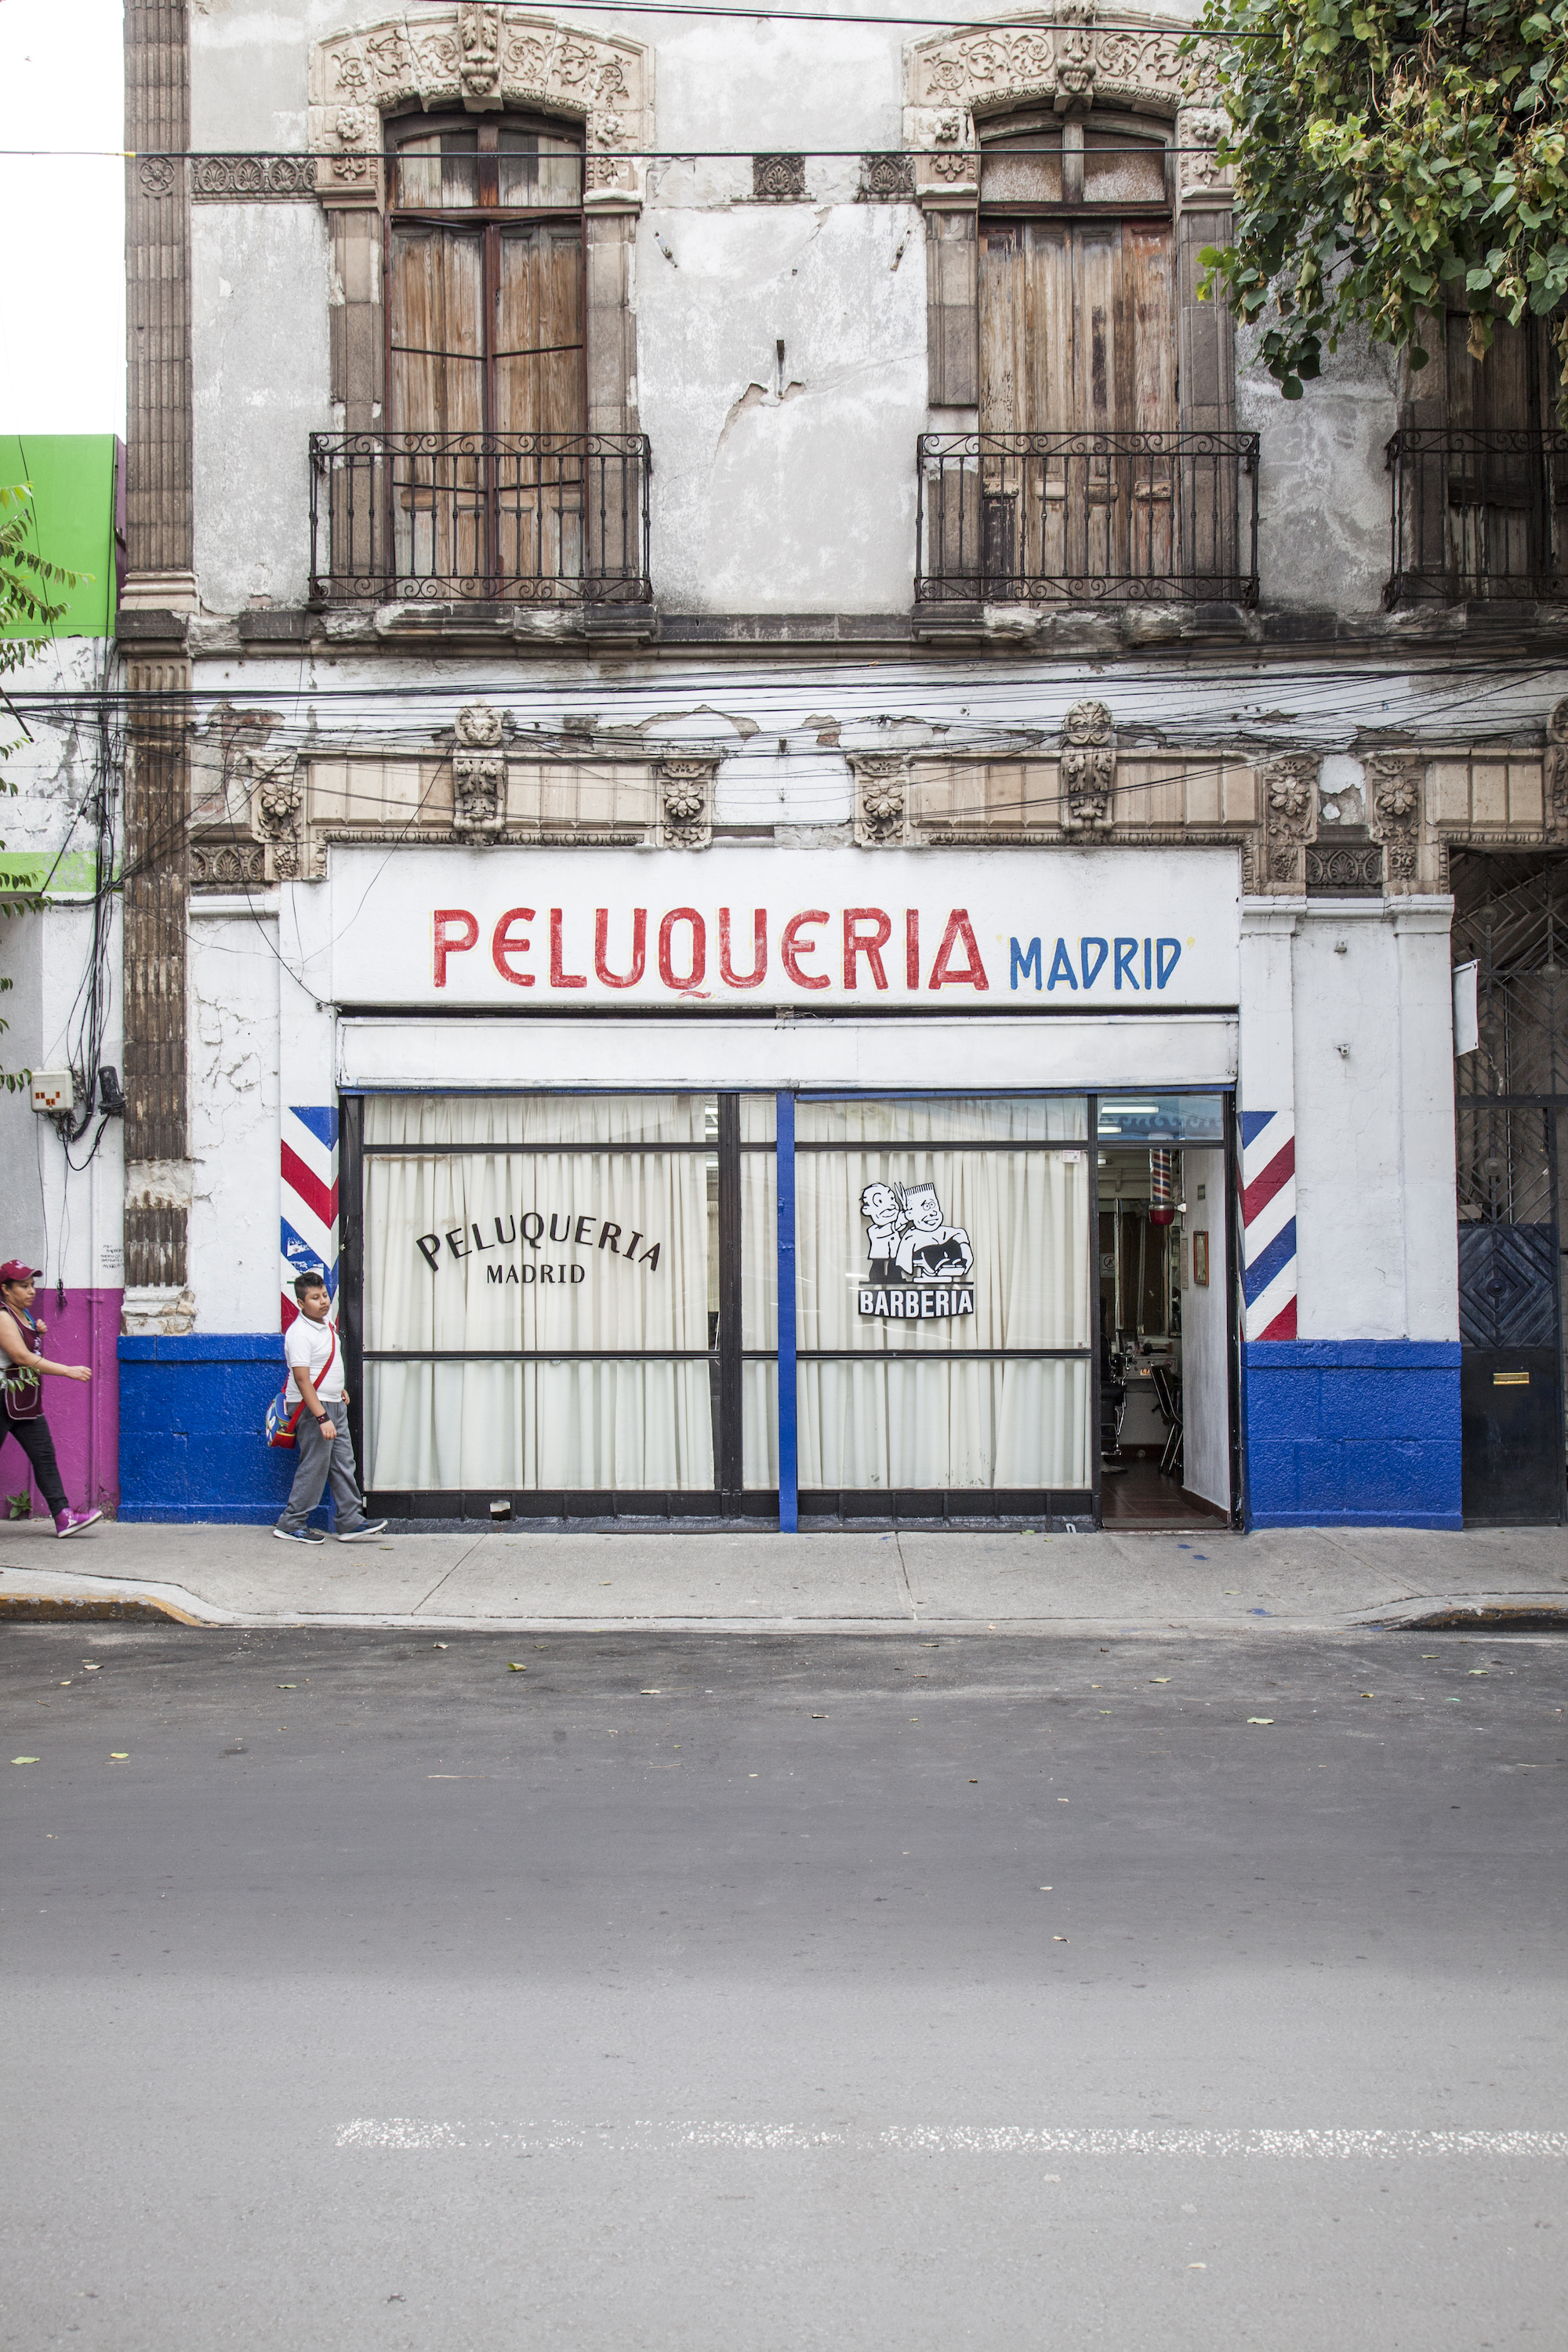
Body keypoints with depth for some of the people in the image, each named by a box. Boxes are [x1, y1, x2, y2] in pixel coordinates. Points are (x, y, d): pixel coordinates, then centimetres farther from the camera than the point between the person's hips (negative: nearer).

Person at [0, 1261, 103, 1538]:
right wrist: (68, 1371, -28)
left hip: (27, 1403, 9)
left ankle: (62, 1517, -4)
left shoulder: (24, 1314, 13)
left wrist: (38, 1332, 8)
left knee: (44, 1455, 1)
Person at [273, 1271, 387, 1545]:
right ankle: (291, 1524, 6)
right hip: (313, 1407, -9)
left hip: (334, 1405, 9)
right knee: (314, 1467, -5)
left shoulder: (327, 1322, 9)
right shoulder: (299, 1333, -21)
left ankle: (351, 1522, 15)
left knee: (344, 1464, 10)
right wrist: (322, 1418, -29)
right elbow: (302, 1380, -26)